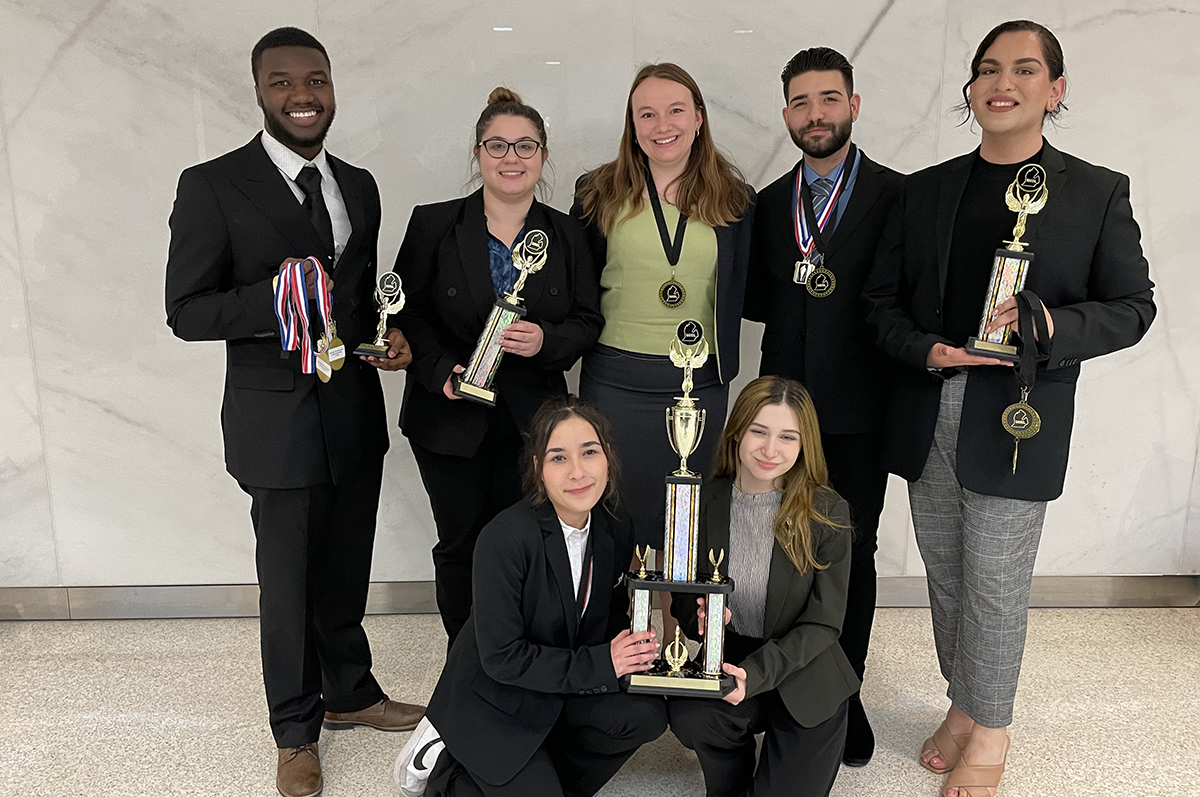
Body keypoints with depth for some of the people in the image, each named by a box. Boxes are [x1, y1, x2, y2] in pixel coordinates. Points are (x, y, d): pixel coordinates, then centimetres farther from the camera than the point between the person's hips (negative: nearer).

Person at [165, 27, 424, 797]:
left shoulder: (359, 186, 8)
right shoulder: (212, 186, -9)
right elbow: (186, 311, -10)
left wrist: (388, 336, -4)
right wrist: (276, 300, -27)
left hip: (356, 415, 5)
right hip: (278, 421, -5)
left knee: (347, 574, 19)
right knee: (288, 582, 11)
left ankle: (349, 692, 43)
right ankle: (297, 730, 33)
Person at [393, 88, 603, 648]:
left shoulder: (566, 234, 4)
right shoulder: (433, 225, -1)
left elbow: (588, 321, 5)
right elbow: (406, 310, 0)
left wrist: (545, 341, -16)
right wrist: (440, 370, -15)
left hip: (532, 419, 1)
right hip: (450, 418, -1)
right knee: (460, 544, 10)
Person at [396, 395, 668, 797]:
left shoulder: (617, 529, -8)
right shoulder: (504, 538, -28)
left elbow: (612, 618, 4)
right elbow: (501, 657, -24)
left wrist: (632, 651, -17)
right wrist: (599, 664, -26)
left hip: (565, 687, 6)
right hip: (492, 700, -5)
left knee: (647, 715, -17)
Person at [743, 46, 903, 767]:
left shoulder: (897, 195, -4)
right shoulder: (768, 202, 9)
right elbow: (759, 300, 11)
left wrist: (823, 279, -16)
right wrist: (792, 290, -6)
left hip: (860, 411, -3)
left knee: (853, 556, 9)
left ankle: (845, 696, 26)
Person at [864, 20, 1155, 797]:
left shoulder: (1098, 193, 1)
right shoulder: (925, 189, 9)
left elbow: (1132, 307, 2)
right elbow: (885, 297, 9)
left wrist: (1051, 325, -17)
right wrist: (925, 349, -10)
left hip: (1016, 424, -3)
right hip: (927, 418, 4)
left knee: (995, 587, 2)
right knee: (947, 578, 14)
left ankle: (990, 733, 24)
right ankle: (962, 707, 33)